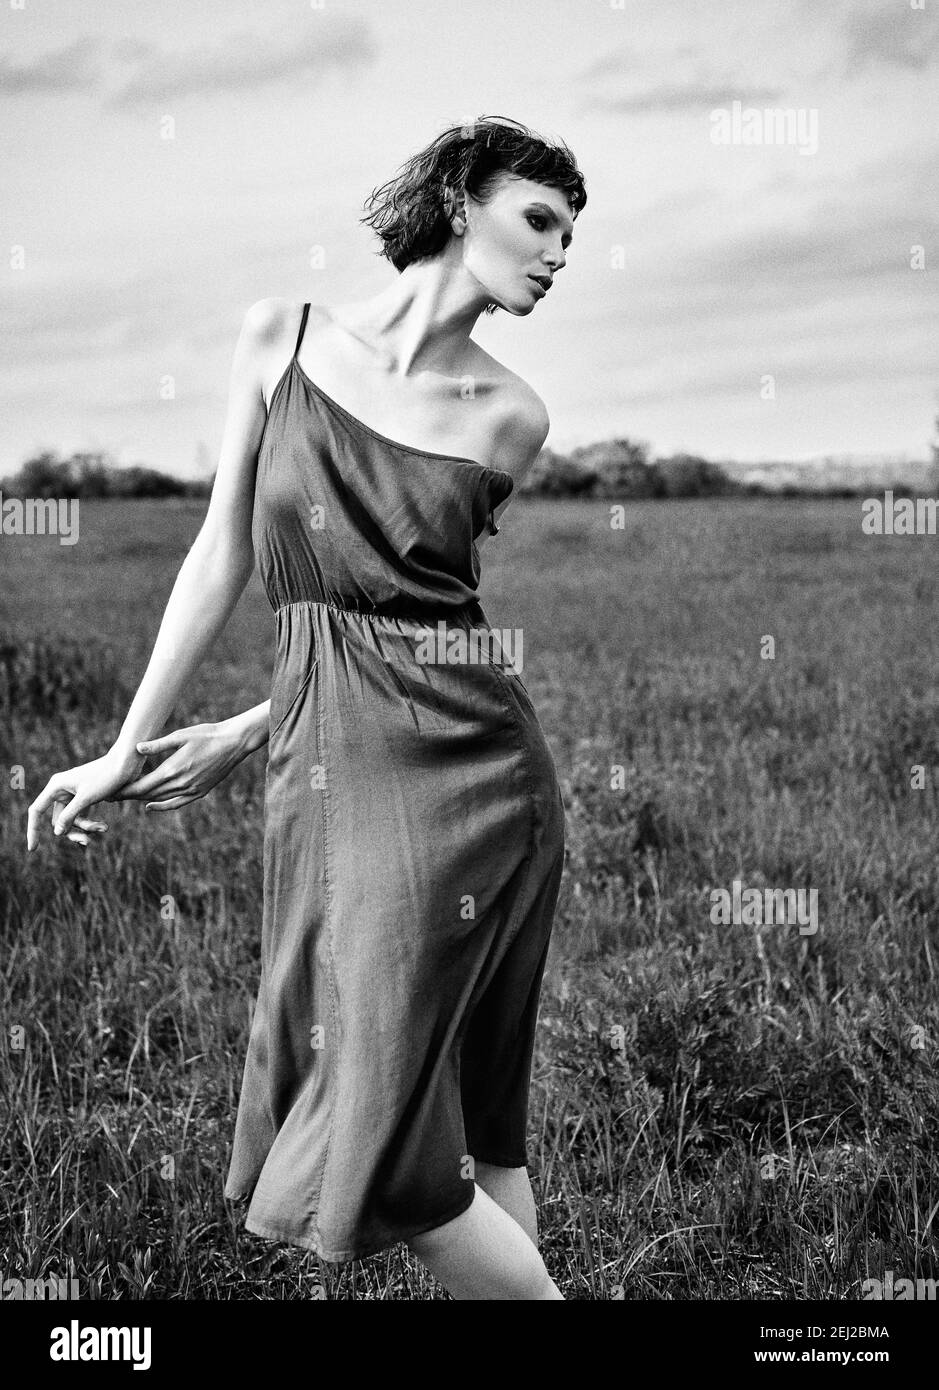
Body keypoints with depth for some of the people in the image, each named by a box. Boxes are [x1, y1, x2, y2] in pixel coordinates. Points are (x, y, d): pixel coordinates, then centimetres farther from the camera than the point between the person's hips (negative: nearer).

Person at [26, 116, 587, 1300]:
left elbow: (419, 606, 7)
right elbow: (223, 556, 9)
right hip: (325, 764, 2)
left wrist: (245, 736, 3)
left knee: (384, 1140, -5)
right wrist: (126, 748, 10)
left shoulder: (511, 417, 4)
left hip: (466, 763, -2)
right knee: (460, 1126, 10)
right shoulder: (280, 338, 6)